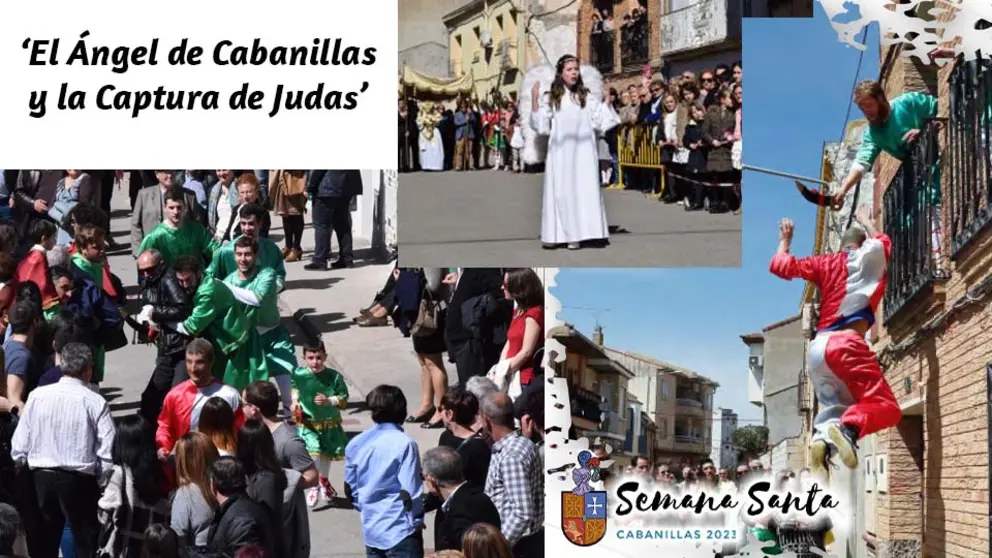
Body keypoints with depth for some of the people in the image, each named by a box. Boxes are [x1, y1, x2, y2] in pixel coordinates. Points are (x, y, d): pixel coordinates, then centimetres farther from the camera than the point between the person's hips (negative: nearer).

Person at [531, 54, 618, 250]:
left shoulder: (586, 98, 8)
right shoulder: (550, 99, 6)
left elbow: (600, 122, 5)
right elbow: (541, 126, 0)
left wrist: (607, 102, -4)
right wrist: (534, 100, -8)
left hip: (582, 153, 0)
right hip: (559, 153, 0)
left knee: (582, 190, -4)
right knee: (559, 190, 0)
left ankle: (576, 234, -4)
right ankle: (556, 234, 3)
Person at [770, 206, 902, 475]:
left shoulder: (824, 263, 17)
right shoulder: (869, 257, 12)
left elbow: (781, 266, 19)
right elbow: (882, 242, 35)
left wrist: (785, 240, 36)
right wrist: (865, 221, 52)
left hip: (817, 347, 6)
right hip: (846, 344, -6)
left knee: (835, 407, 17)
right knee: (886, 407, -10)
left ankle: (821, 438, -18)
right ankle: (847, 429, -42)